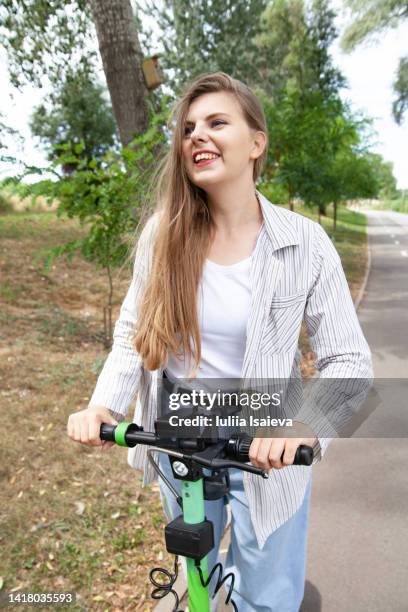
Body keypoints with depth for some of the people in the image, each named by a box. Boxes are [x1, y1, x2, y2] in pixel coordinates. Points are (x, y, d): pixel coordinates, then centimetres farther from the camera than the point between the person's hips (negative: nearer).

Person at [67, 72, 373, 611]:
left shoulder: (305, 243, -16)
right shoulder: (162, 234, -9)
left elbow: (348, 360, -14)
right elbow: (134, 333, -2)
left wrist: (303, 424, -31)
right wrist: (104, 405, -18)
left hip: (266, 450, -2)